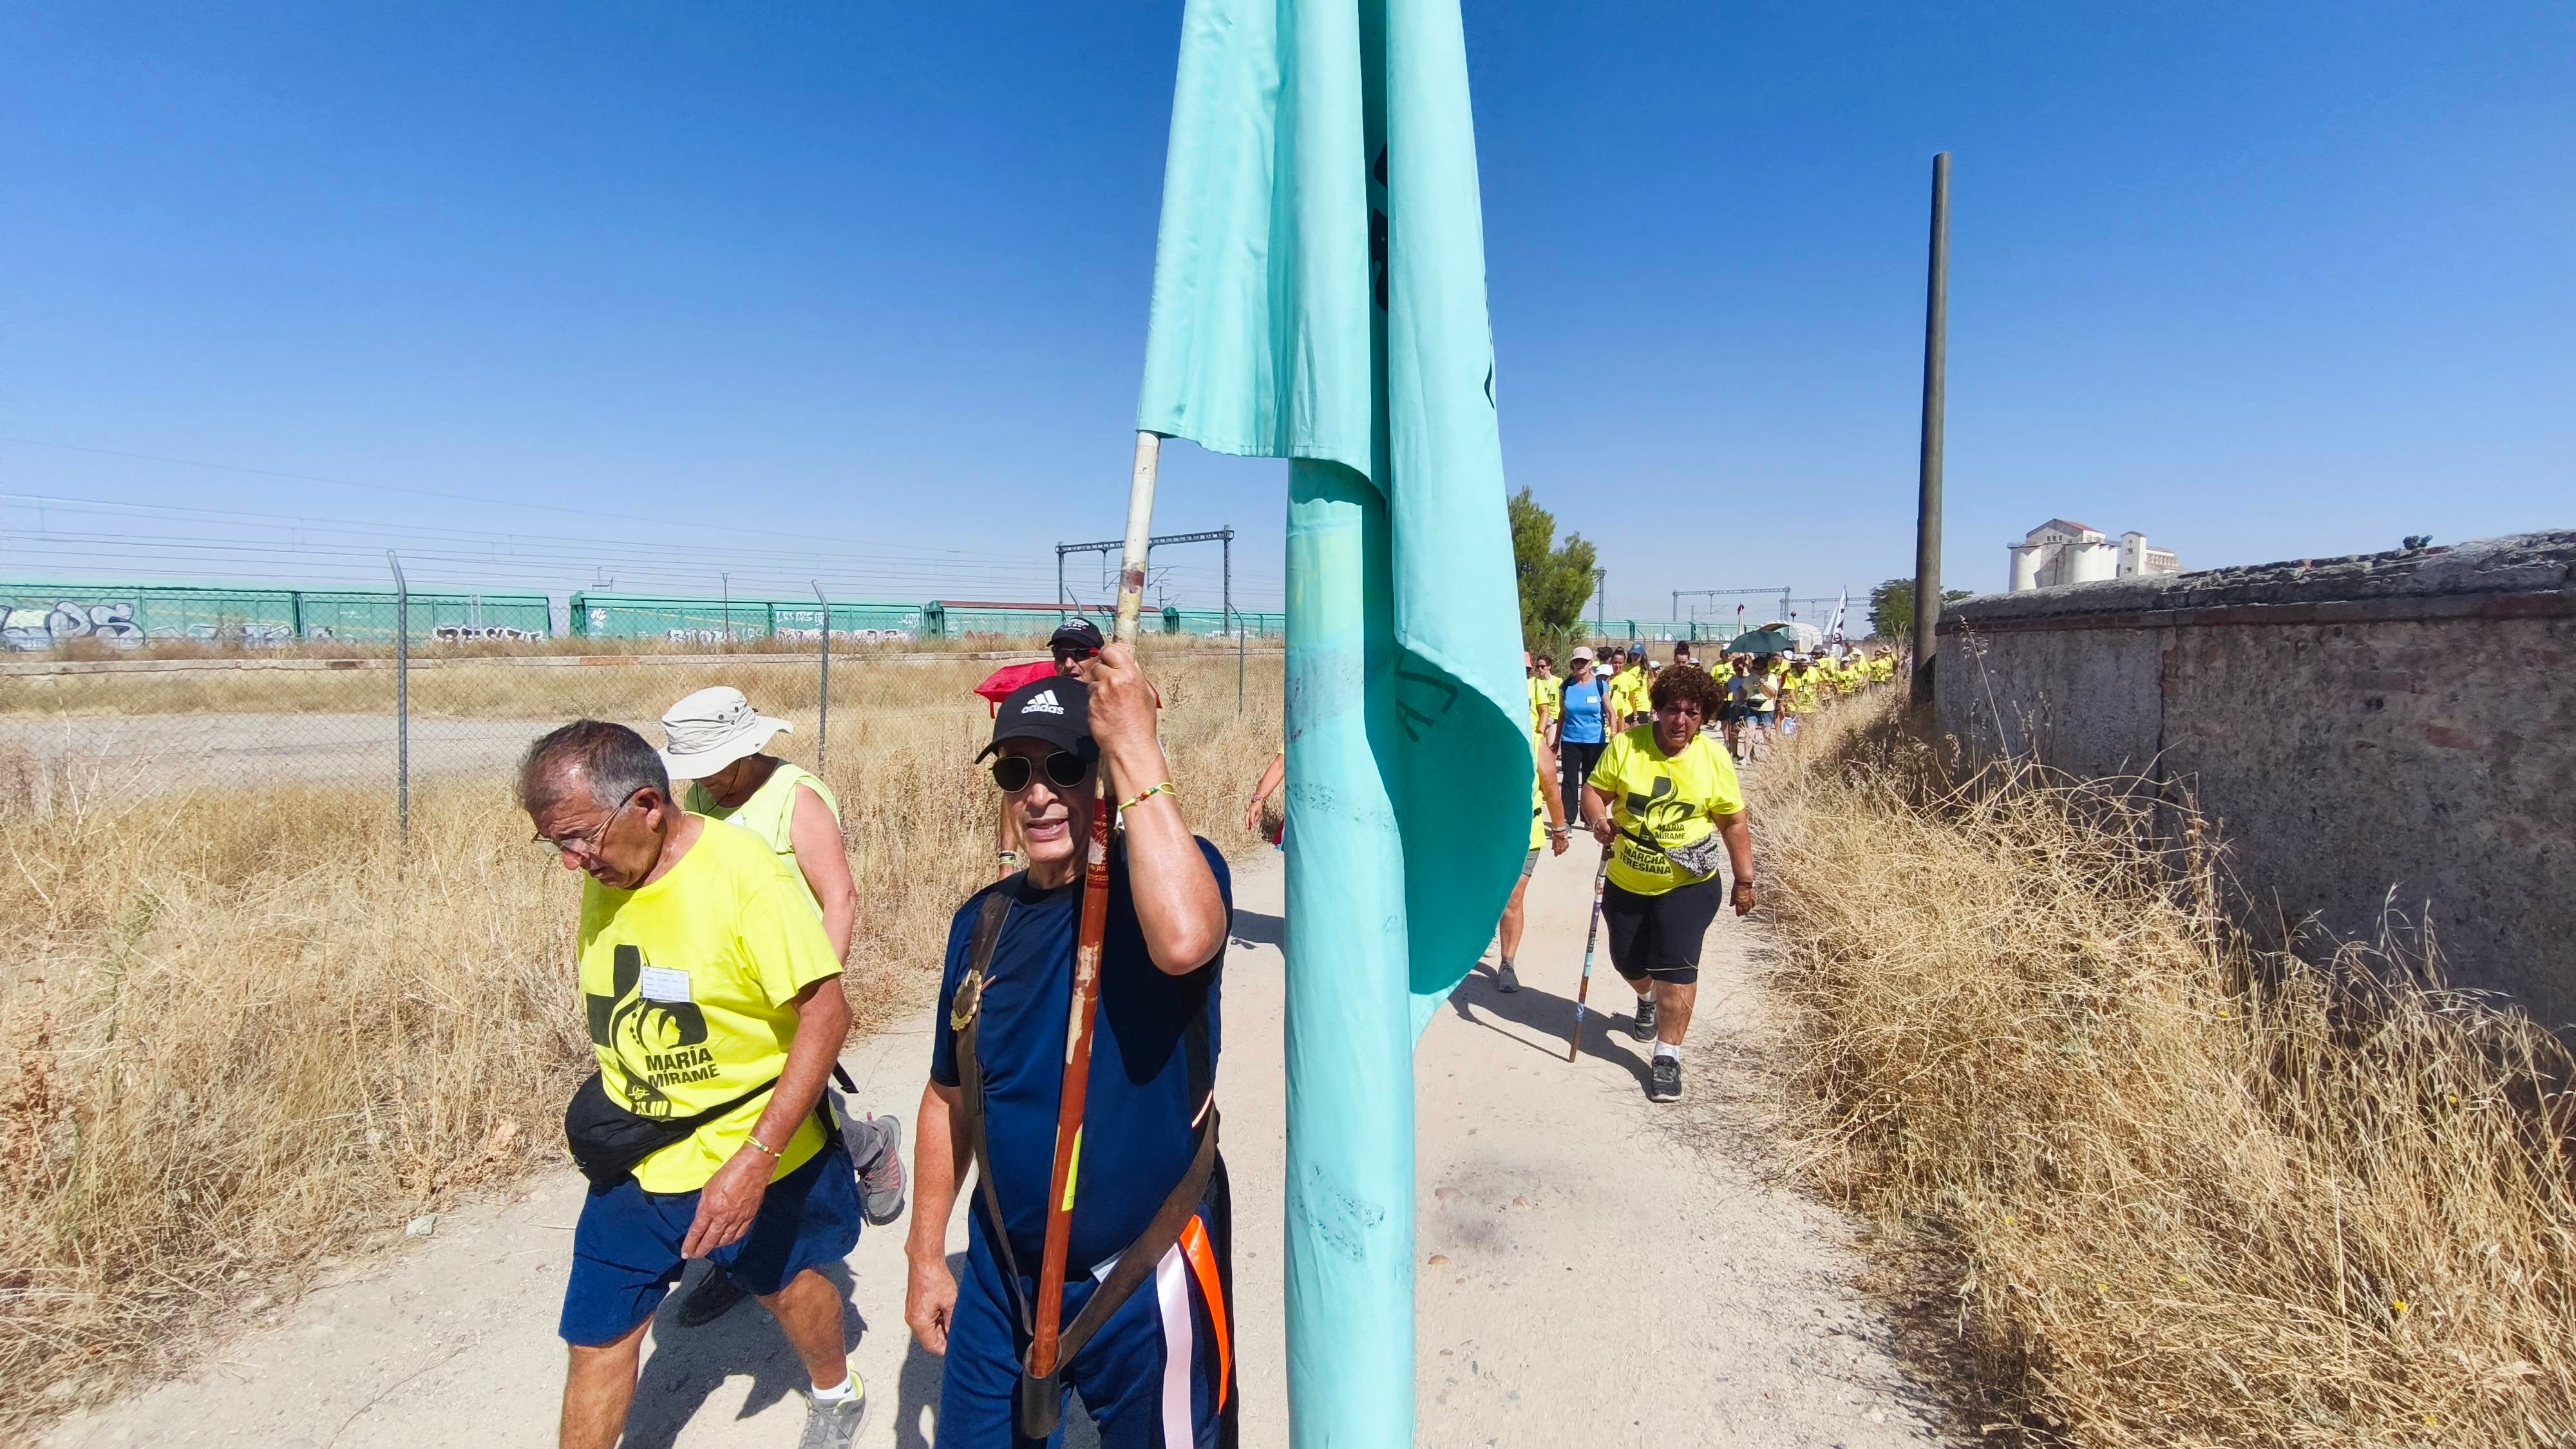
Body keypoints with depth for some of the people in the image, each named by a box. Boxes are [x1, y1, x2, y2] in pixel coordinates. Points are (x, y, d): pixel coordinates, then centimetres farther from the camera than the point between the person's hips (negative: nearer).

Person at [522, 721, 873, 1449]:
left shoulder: (746, 873, -26)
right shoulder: (603, 876, -6)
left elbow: (827, 1013, -25)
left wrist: (755, 1160, -28)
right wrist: (614, 1104, 11)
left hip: (761, 1151, -4)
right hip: (635, 1162, 5)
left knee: (785, 1282, 20)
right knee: (597, 1336, 9)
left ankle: (836, 1391, 50)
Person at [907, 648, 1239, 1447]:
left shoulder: (1173, 871, -17)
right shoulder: (985, 920, 0)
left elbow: (1183, 941, -43)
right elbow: (951, 1098, 10)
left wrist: (1137, 747, -37)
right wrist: (926, 1256, 13)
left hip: (1144, 1279, -5)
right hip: (1000, 1275, 5)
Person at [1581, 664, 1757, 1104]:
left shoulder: (1714, 759, -9)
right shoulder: (1626, 745, -10)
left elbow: (1734, 823, -1)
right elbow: (1595, 790, -5)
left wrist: (1745, 881, 2)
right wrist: (1599, 820, -28)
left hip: (1688, 886, -2)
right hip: (1627, 884, 2)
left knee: (1676, 966, -10)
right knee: (1628, 962, 17)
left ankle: (1668, 1056, 6)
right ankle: (1648, 1000, 53)